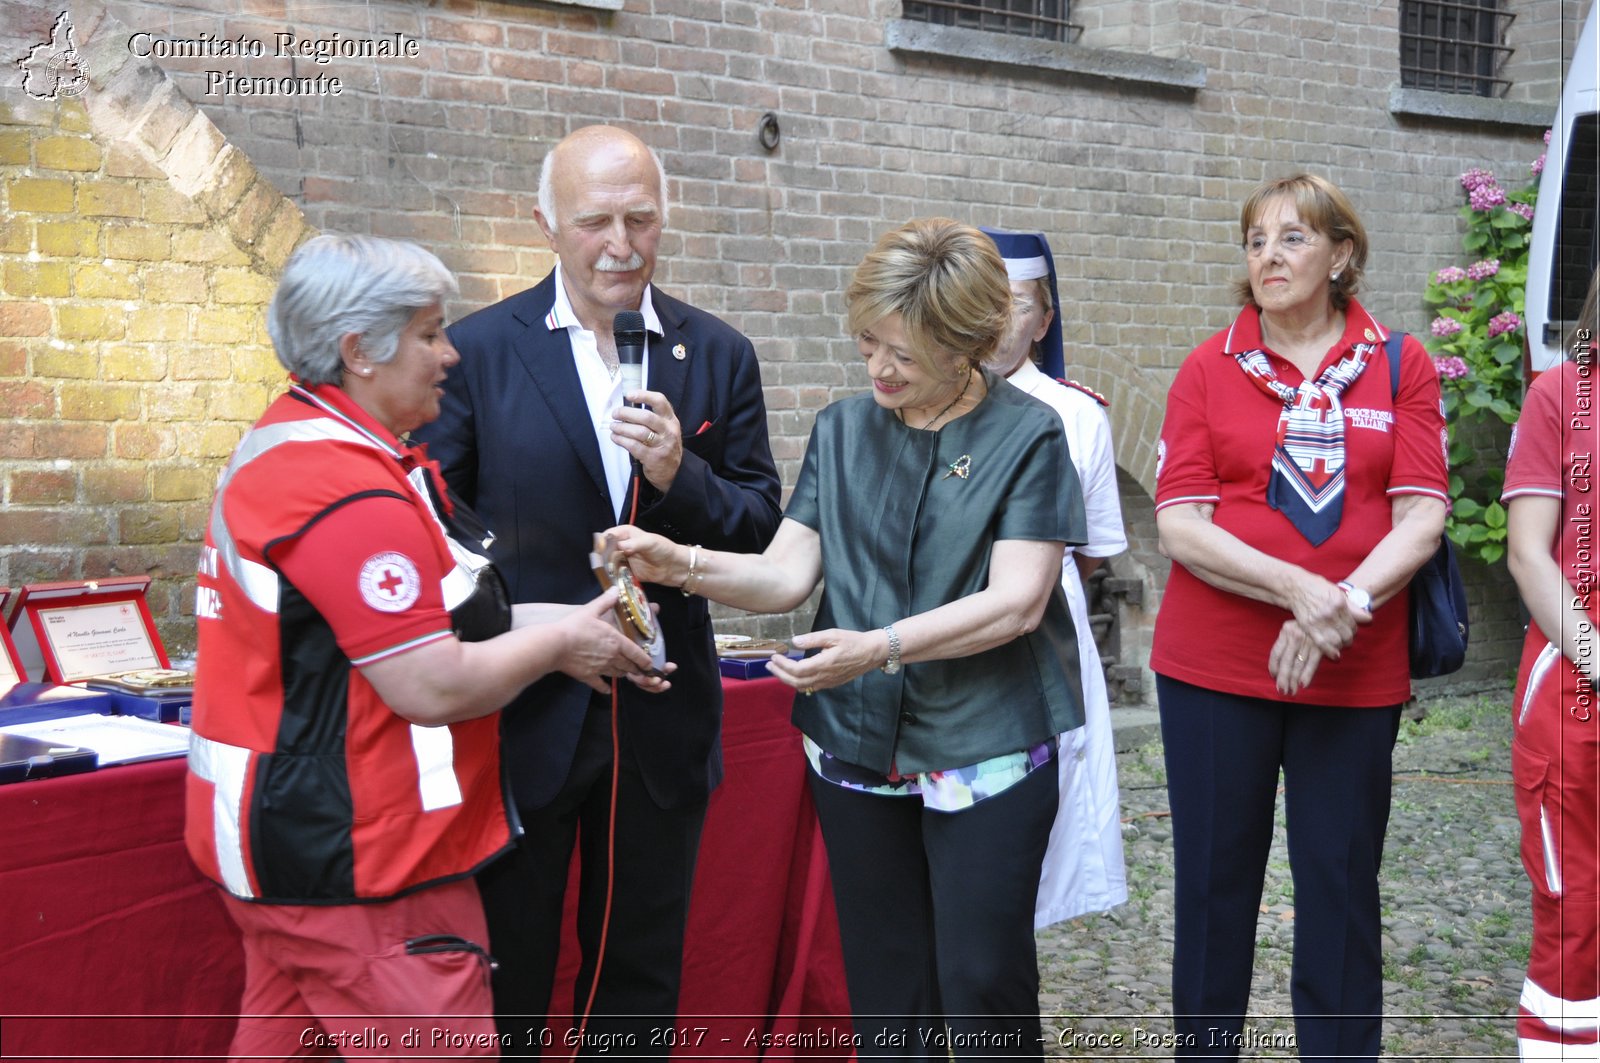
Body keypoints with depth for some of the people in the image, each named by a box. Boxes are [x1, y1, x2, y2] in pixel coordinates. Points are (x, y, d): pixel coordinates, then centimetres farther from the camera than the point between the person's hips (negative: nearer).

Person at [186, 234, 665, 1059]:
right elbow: (435, 689, -22)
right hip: (352, 864, -11)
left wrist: (551, 626, 6)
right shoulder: (351, 494, -22)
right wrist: (561, 641, -7)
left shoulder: (290, 445, 11)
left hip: (287, 834, 11)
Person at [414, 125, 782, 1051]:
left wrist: (681, 476, -18)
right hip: (522, 713, -2)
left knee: (642, 977, 18)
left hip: (664, 720, 2)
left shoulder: (719, 356, 2)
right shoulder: (478, 348, -4)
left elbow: (760, 532, 1)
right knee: (502, 982, 11)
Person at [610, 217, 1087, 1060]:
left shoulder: (1027, 436, -6)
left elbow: (1016, 602, -15)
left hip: (983, 752, -4)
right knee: (885, 989, 12)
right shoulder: (843, 430, 7)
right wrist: (685, 565, -18)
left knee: (984, 985, 1)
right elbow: (787, 574, 1)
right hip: (856, 746, 4)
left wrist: (879, 648, -27)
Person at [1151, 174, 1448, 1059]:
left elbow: (1421, 515, -3)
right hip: (1216, 668, 0)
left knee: (1343, 886, 6)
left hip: (1355, 675, 0)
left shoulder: (1400, 366, 4)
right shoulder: (1209, 370, 3)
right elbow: (1179, 524, -6)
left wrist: (1346, 603, -19)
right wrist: (1299, 589, -18)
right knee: (1214, 882, 8)